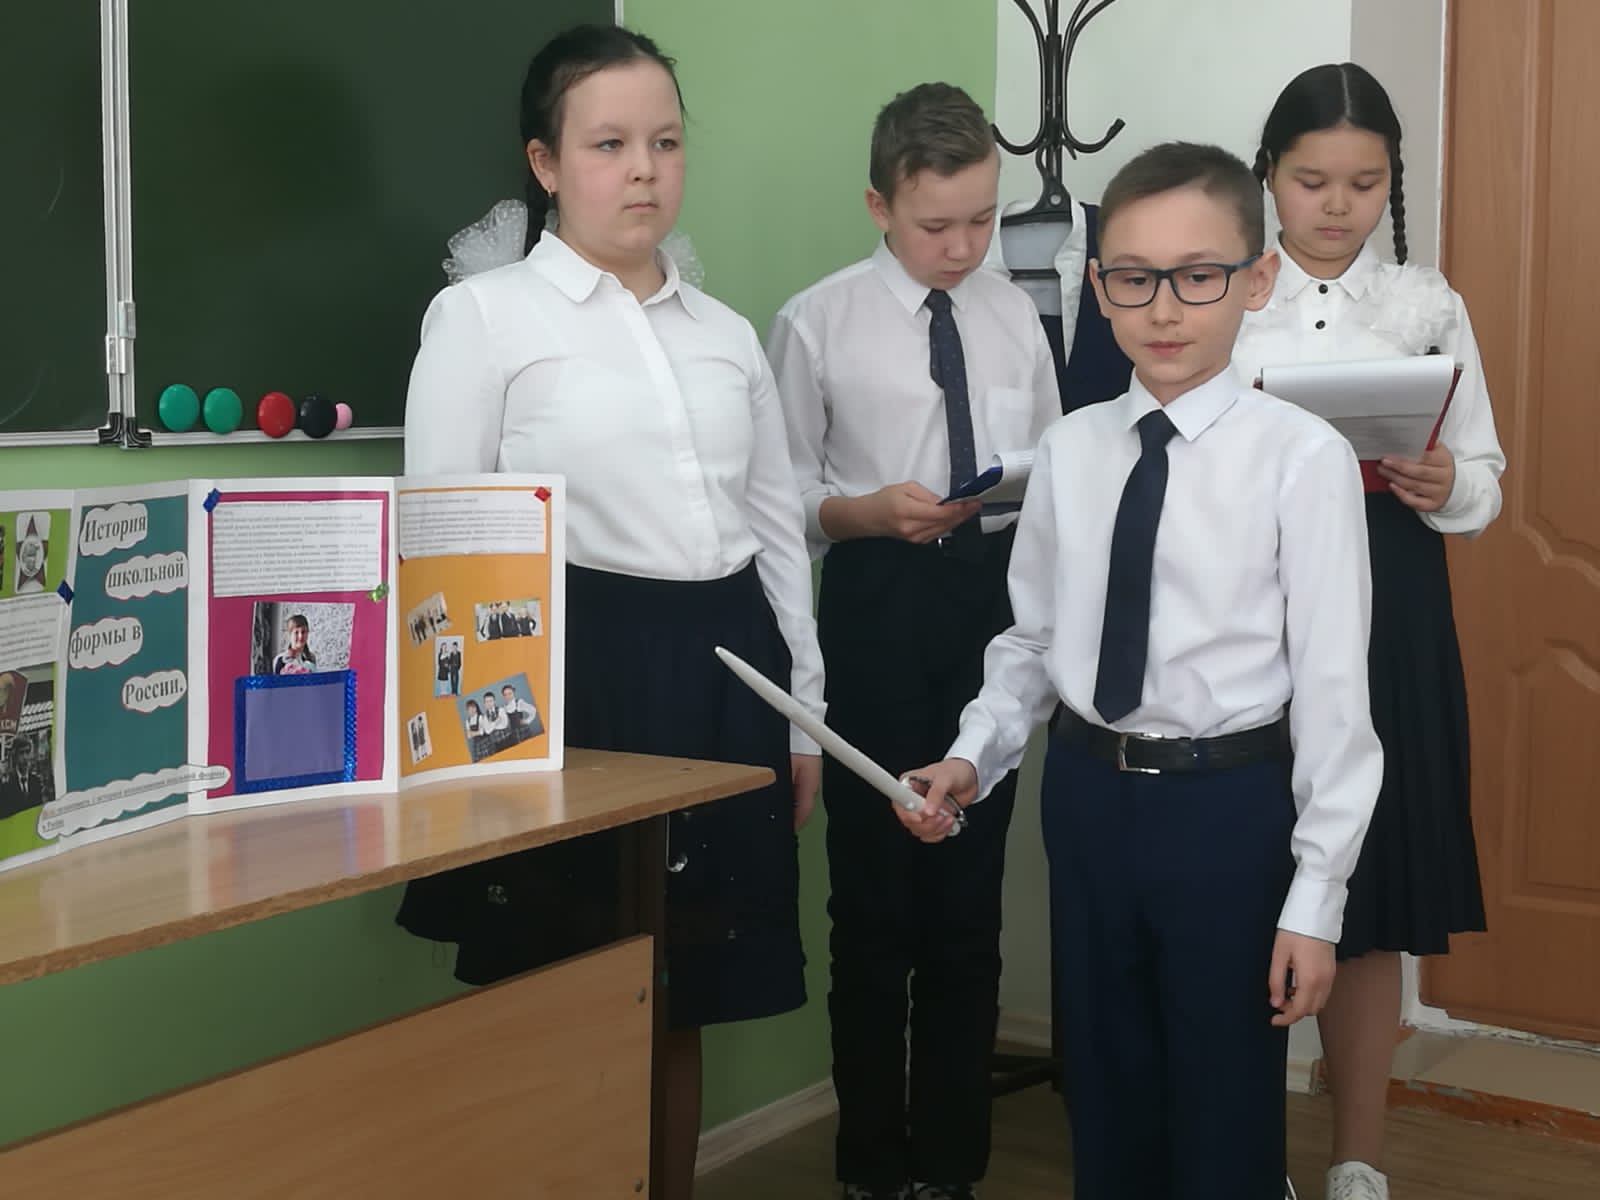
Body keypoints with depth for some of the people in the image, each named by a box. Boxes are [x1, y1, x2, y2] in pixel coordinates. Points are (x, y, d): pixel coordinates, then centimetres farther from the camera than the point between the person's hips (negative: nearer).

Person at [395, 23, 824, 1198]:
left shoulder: (728, 333, 13)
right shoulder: (481, 316, -2)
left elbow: (778, 528, 16)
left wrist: (803, 711, 14)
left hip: (722, 670, 5)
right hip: (574, 668, -4)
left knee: (681, 1003, 13)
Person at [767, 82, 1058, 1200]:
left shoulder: (1015, 314, 5)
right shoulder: (819, 322, -5)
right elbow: (787, 496, -4)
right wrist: (871, 510, -21)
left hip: (994, 603, 3)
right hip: (880, 611, -3)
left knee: (971, 899, 11)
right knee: (874, 899, 7)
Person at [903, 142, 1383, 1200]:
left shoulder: (1303, 457, -14)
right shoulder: (1070, 449, 1)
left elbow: (1332, 685, -12)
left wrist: (1316, 897, -11)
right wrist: (974, 757, -5)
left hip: (1228, 805, -4)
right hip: (1089, 796, 5)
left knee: (1226, 1110, 10)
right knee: (1107, 1092, 19)